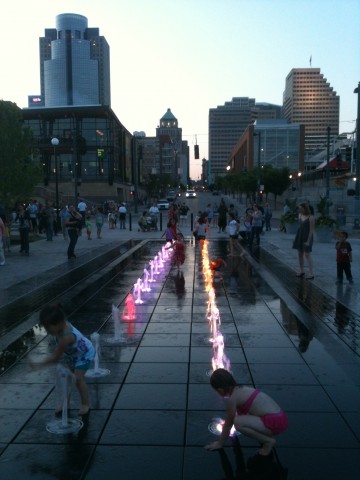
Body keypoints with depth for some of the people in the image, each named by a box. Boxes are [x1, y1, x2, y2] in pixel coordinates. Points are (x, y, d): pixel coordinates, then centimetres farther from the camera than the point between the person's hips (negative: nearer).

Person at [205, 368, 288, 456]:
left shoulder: (232, 398, -10)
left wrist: (220, 443, 16)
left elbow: (228, 424, 1)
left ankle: (269, 441, -4)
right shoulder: (242, 388, 16)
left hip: (274, 422, -9)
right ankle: (268, 435, 15)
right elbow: (240, 414, 36)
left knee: (238, 422, -19)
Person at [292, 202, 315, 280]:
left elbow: (311, 230, -16)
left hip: (307, 237, -7)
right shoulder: (300, 215, 6)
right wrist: (297, 238, 12)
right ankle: (301, 271, 24)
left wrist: (308, 241, -20)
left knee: (307, 254, -10)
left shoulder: (311, 218, -16)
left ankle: (311, 273, -7)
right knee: (300, 254, 11)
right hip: (300, 236, 7)